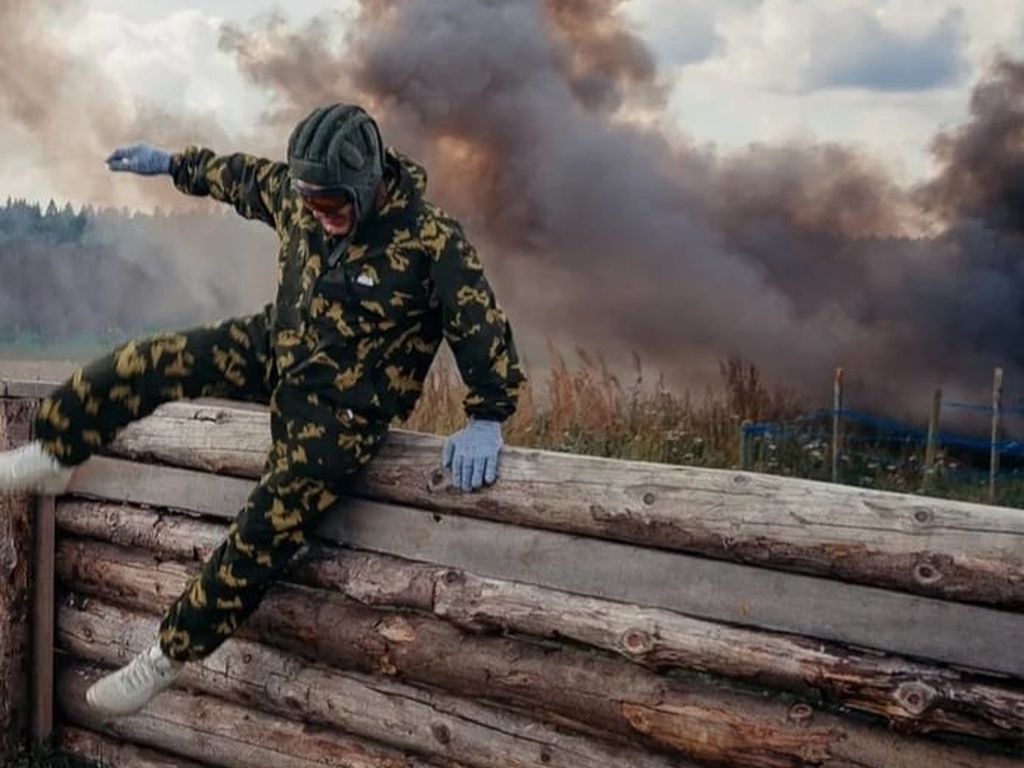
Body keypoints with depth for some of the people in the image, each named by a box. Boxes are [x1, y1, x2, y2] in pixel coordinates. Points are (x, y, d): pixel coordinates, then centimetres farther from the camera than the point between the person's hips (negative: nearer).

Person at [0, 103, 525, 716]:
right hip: (274, 350, 6)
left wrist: (487, 419, -24)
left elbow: (483, 324, -22)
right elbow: (241, 176, 14)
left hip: (345, 408, -6)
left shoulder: (432, 239, -25)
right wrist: (173, 163, 24)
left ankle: (171, 654, -1)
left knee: (263, 535, -17)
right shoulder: (297, 195, -7)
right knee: (142, 365, -6)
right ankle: (53, 458, 19)